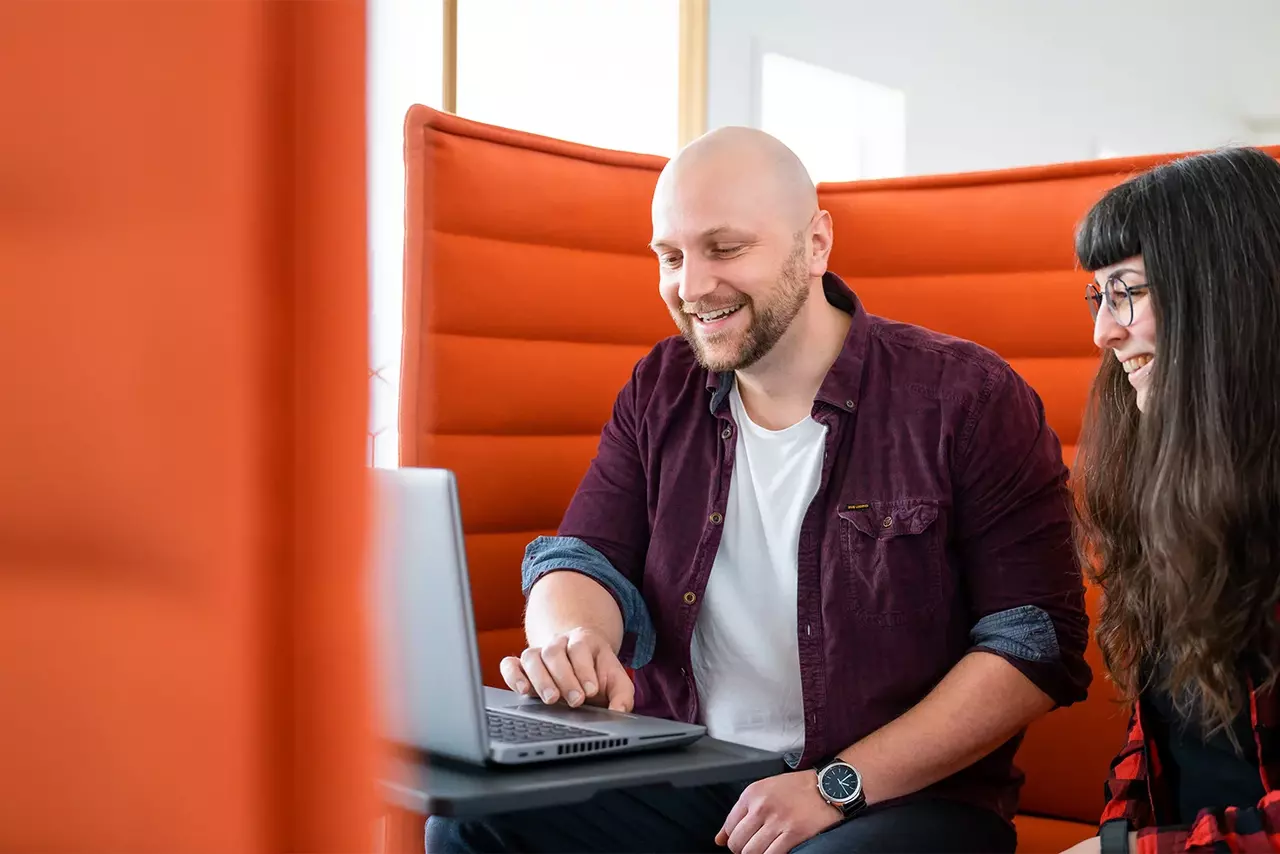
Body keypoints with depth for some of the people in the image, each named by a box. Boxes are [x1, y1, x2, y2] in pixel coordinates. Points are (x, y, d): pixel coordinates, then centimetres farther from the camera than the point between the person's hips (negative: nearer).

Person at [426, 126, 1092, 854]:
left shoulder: (967, 397, -8)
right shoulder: (660, 391, 9)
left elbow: (1038, 645, -11)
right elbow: (584, 560, 5)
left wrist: (838, 787, -17)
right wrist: (570, 641, -21)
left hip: (902, 795, -4)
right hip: (683, 783, 4)